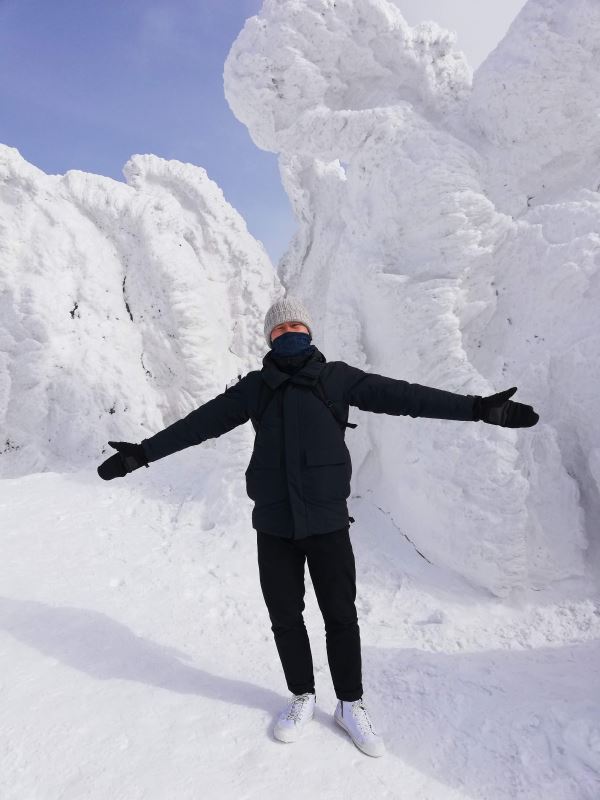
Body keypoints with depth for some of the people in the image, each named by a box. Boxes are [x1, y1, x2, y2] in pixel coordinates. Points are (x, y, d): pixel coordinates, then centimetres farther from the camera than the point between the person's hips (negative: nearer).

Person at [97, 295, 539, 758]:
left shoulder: (337, 378, -1)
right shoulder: (255, 387, 5)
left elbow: (401, 395, -7)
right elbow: (201, 422, 7)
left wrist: (478, 408, -12)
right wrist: (143, 453, 6)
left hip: (328, 520, -1)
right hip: (274, 524, 2)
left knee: (341, 616, 10)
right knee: (285, 617, 14)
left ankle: (351, 704, 34)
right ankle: (303, 697, 39)